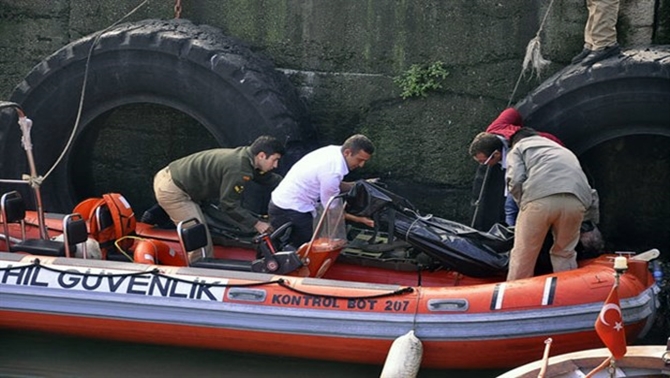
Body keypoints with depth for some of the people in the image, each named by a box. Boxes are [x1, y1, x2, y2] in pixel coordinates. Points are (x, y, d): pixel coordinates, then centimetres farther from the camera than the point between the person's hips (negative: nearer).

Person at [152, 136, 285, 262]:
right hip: (172, 191, -10)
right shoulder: (237, 169, -26)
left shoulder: (244, 155, 4)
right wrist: (256, 224, -14)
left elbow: (269, 178, 20)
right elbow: (229, 205, -20)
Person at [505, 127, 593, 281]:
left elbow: (515, 181, 5)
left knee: (523, 257, 7)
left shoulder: (518, 148, 27)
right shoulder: (563, 150, 41)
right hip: (576, 200, 4)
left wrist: (523, 203, 19)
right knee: (564, 254, 20)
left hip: (540, 198, -4)